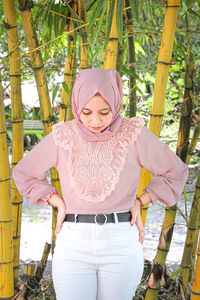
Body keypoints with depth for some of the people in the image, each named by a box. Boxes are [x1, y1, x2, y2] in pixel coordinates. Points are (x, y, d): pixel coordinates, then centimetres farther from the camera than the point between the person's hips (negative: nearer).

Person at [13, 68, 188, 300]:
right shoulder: (62, 137, -1)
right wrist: (59, 203, 2)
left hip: (122, 245, 0)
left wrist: (139, 203, 1)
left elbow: (176, 172, 8)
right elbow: (23, 174, 14)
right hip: (74, 244, 1)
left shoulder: (135, 134, -4)